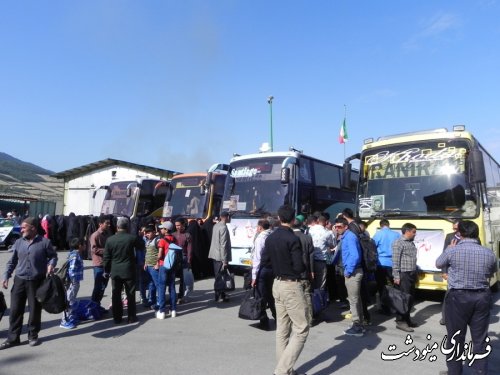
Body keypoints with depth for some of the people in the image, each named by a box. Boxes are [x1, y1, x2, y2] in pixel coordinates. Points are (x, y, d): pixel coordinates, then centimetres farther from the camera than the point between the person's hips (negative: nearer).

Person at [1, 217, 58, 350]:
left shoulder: (44, 242, -6)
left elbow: (53, 256, 5)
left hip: (37, 281, -3)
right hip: (19, 280, 3)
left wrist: (51, 265, -15)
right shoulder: (18, 243, 4)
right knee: (15, 310, 6)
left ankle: (33, 336, 24)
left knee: (35, 310, 7)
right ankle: (13, 338, 18)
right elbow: (12, 261, 11)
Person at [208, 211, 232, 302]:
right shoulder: (223, 227, -17)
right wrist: (225, 260, -18)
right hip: (220, 256, -9)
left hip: (215, 255, 9)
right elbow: (223, 245, -20)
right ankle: (219, 297, 7)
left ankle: (221, 294, 24)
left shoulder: (216, 226, 10)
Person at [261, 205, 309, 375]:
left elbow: (264, 259, 11)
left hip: (277, 284, 8)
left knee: (282, 329, 14)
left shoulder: (270, 238, 3)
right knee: (301, 329, -1)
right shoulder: (293, 239, -18)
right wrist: (306, 267, 1)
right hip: (292, 286, -8)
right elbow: (299, 266, -20)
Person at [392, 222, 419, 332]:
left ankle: (407, 319, 25)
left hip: (411, 274, 9)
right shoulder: (399, 243, -11)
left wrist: (415, 274, 16)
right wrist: (396, 276, -18)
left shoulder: (411, 243, 16)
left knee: (411, 297, 14)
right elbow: (395, 261, -15)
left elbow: (413, 260, 18)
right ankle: (400, 321, 4)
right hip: (403, 275, -9)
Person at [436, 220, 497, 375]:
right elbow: (492, 273, 17)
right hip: (482, 297, 3)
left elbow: (439, 264, 8)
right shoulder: (489, 253, -1)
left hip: (458, 297, -3)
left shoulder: (452, 250, -12)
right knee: (480, 339, 12)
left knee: (455, 338, 9)